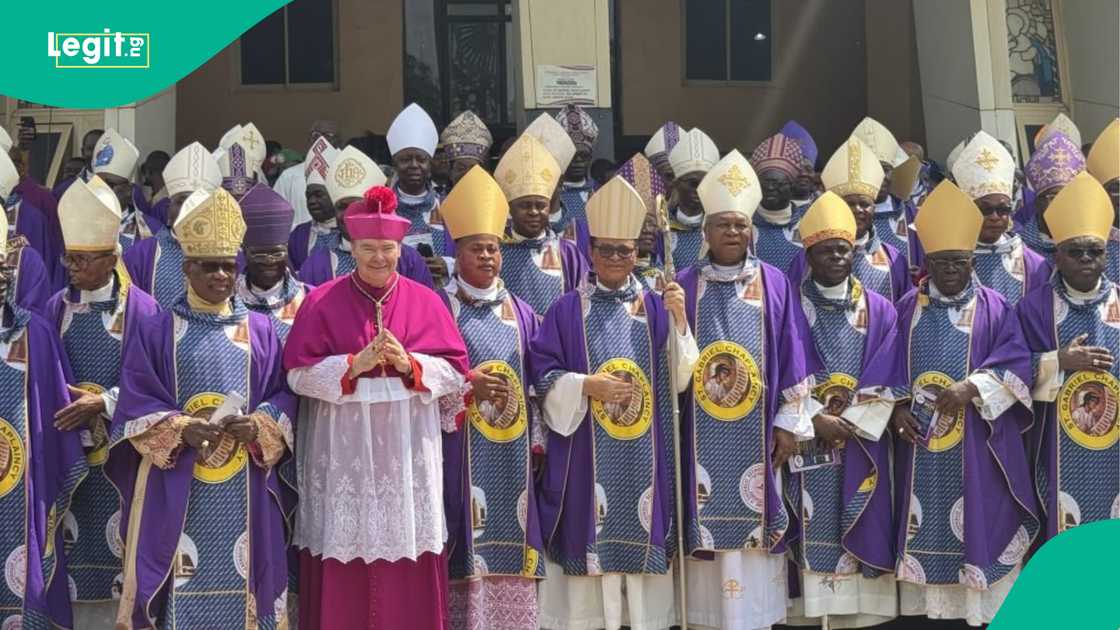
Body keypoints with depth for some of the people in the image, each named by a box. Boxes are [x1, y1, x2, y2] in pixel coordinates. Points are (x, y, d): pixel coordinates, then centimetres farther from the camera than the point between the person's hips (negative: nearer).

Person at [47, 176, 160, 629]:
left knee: (117, 536, -2)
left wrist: (102, 403, -19)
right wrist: (61, 406, -6)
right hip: (68, 446, 4)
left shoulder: (141, 309, -6)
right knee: (75, 537, 4)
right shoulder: (57, 307, 7)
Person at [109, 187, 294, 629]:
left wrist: (260, 427, -13)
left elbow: (284, 395, 6)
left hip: (244, 486, 2)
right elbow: (135, 401, -1)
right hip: (176, 486, -1)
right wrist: (180, 430, -17)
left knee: (239, 578, 3)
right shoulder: (154, 332, 3)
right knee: (181, 581, -2)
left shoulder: (261, 331, 8)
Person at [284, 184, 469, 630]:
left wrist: (410, 365, -14)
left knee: (409, 565, 3)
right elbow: (299, 374, -4)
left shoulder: (426, 301, 6)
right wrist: (354, 365, -16)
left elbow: (456, 372, 3)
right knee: (343, 559, -1)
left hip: (407, 448, 1)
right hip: (343, 449, -1)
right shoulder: (323, 302, 2)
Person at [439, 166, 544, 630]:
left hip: (512, 455, 4)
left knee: (509, 547, 5)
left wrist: (538, 442, 6)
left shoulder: (522, 314, 12)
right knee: (470, 549, -7)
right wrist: (469, 385, -16)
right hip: (461, 453, -4)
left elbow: (535, 385, 14)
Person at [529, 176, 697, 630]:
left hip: (644, 451, 2)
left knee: (641, 531, 2)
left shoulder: (655, 308, 9)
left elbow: (678, 378, 1)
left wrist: (678, 320, -11)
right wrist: (586, 385, -16)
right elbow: (542, 372, -1)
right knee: (589, 532, -4)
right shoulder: (567, 310, 4)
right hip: (585, 451, -2)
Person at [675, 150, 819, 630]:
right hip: (700, 435, 0)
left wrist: (789, 422, -1)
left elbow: (792, 357, 3)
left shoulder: (775, 284, 5)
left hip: (756, 436, 0)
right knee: (706, 518, 0)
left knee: (753, 519, 2)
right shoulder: (684, 286, 4)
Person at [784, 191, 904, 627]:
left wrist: (846, 423, -9)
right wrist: (816, 420, -12)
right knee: (812, 531, -4)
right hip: (805, 439, -1)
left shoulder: (880, 311, 7)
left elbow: (890, 382, 0)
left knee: (858, 530, 0)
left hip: (861, 441, 1)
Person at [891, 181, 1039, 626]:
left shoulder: (994, 308, 2)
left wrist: (969, 390, -19)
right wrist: (896, 409, -7)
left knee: (978, 524, -2)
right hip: (918, 438, 2)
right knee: (926, 525, 4)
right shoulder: (908, 308, 9)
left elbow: (1017, 361, -8)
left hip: (977, 444, -2)